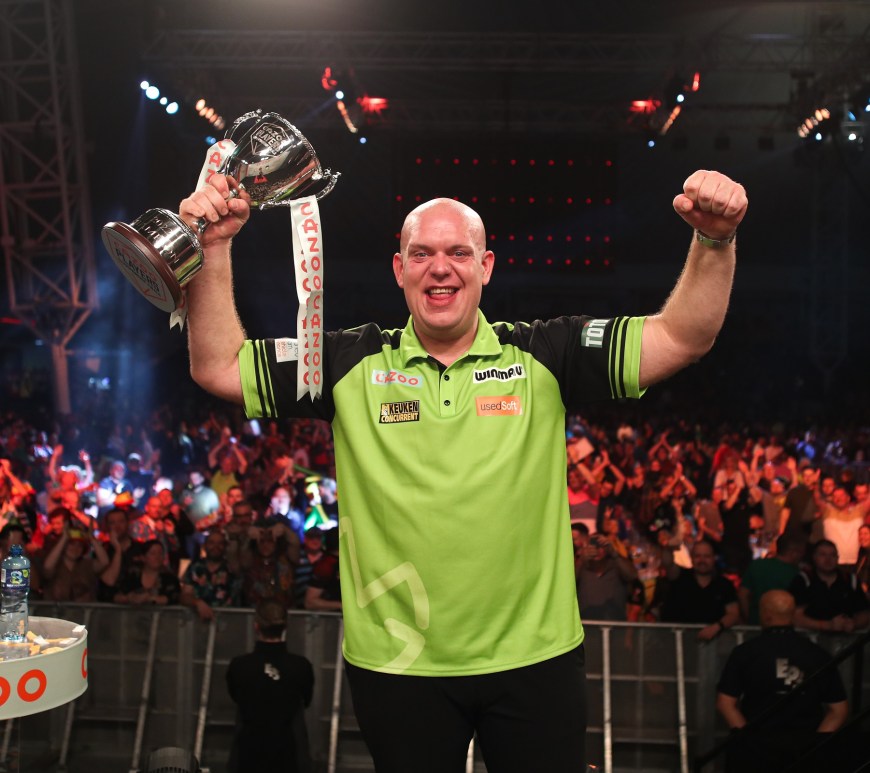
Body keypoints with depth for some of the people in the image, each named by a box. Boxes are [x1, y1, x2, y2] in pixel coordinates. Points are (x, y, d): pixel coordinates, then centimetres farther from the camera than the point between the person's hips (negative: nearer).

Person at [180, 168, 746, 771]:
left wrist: (714, 240, -23)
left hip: (535, 659, 0)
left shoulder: (543, 358, -2)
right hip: (396, 668, 1)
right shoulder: (352, 364, 0)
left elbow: (682, 338, -7)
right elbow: (218, 368, -1)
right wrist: (215, 247, -11)